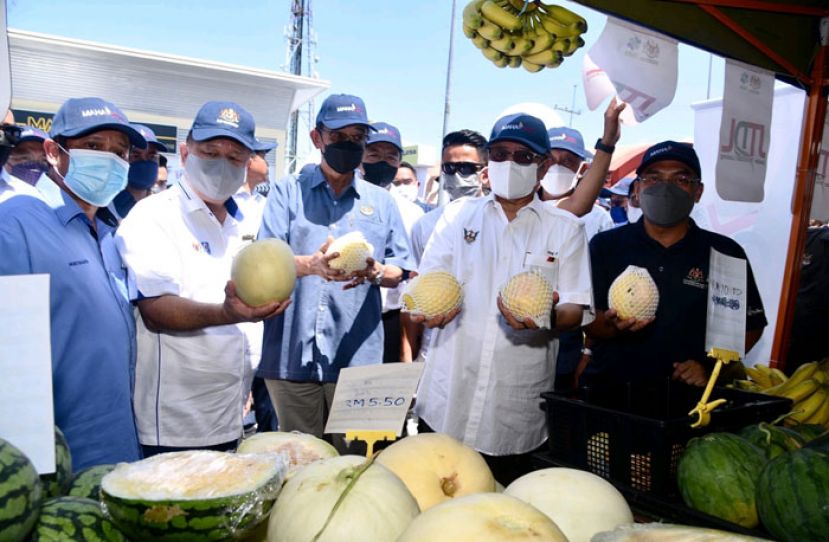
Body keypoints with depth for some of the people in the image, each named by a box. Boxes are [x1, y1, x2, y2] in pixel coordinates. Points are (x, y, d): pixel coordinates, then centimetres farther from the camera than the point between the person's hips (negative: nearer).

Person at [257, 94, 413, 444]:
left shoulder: (381, 201, 15)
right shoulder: (288, 191, 9)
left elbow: (398, 272, 11)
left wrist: (375, 272, -13)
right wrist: (309, 265, -24)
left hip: (358, 354, 2)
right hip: (293, 352, -1)